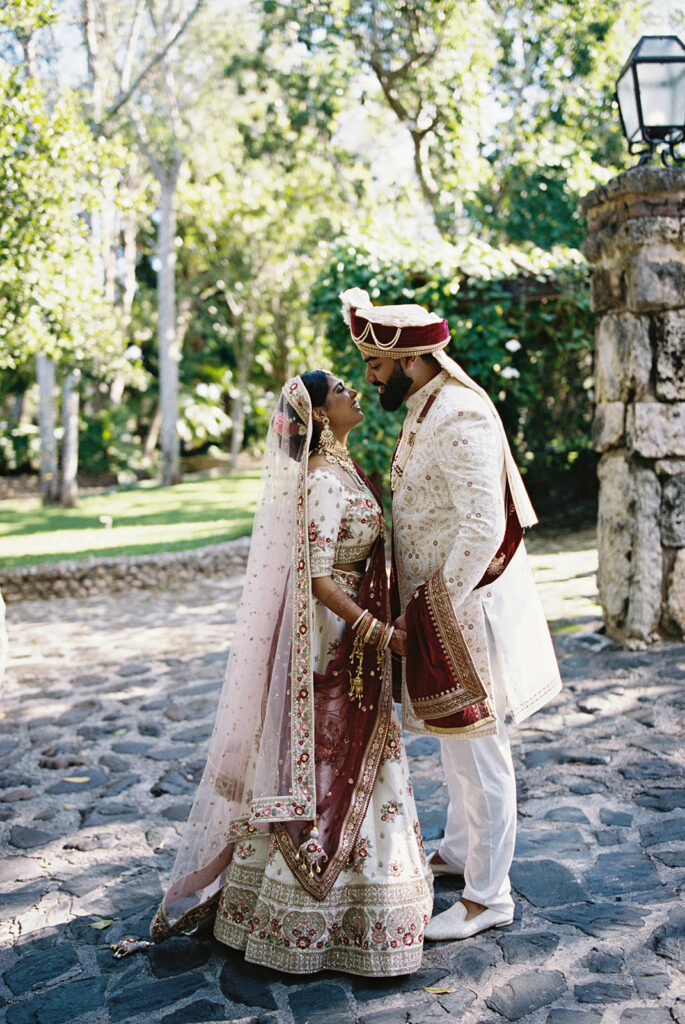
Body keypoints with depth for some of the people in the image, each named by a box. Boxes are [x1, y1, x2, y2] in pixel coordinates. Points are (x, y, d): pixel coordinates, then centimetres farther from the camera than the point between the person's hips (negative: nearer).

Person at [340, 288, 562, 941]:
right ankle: (459, 850, 42)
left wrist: (438, 611, -22)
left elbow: (483, 528, -27)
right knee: (455, 742, 23)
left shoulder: (460, 417, -20)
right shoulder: (425, 411, 11)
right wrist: (417, 610, 15)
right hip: (437, 603, 10)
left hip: (463, 608, -10)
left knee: (477, 751, 2)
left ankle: (488, 897, 17)